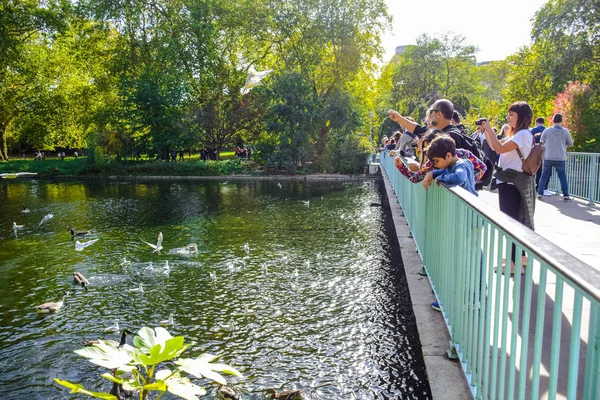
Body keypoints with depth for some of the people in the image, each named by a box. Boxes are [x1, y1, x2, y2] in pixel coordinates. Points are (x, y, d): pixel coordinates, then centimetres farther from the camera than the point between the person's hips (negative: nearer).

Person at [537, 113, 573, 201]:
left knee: (544, 176, 9)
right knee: (563, 177, 7)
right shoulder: (566, 131, -4)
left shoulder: (547, 130, -5)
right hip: (561, 158, 0)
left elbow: (541, 142, 6)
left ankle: (540, 193, 7)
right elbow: (570, 144, 7)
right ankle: (566, 195, 5)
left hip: (548, 158, 0)